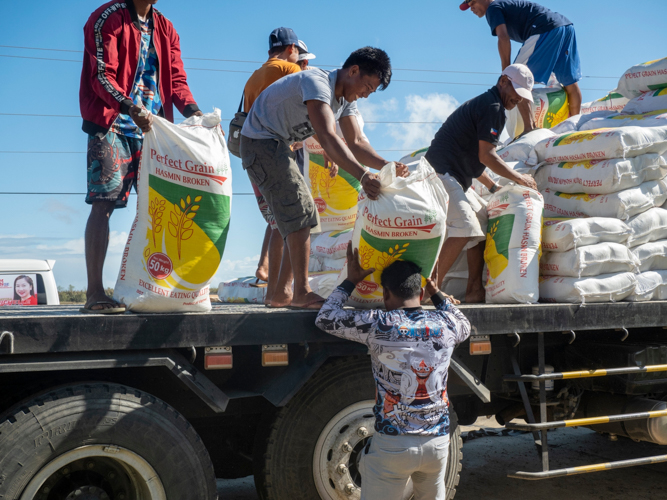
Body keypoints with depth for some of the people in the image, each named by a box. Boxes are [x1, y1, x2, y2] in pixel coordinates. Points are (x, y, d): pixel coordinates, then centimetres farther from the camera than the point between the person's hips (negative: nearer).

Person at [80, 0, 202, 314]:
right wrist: (131, 108, -27)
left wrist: (192, 111, -10)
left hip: (152, 129, 6)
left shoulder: (165, 29, 17)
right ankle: (94, 294, -8)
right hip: (112, 126, -6)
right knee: (103, 205, -9)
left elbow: (176, 79, 10)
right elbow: (101, 75, -12)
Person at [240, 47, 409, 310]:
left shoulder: (346, 98, 5)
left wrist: (387, 166, -19)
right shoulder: (317, 82, -26)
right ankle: (302, 293, -13)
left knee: (304, 216, 7)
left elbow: (356, 143, -1)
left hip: (279, 147, 10)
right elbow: (327, 137, -40)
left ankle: (282, 293, 11)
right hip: (261, 142, -10)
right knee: (299, 213, -17)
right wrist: (362, 175, -49)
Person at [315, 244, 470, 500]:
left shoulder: (378, 324, -11)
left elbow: (324, 319, 2)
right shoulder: (445, 324, 0)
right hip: (438, 441, 4)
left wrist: (350, 281, 11)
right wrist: (437, 292, 30)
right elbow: (465, 327, 26)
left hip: (392, 444, -4)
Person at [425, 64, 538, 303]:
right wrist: (519, 178, -4)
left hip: (455, 177, 11)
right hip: (442, 173, -11)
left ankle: (474, 290, 9)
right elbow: (486, 156, -16)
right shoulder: (492, 106, -9)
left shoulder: (482, 104, 24)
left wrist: (493, 186, 26)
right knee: (465, 227, -20)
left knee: (483, 219, 12)